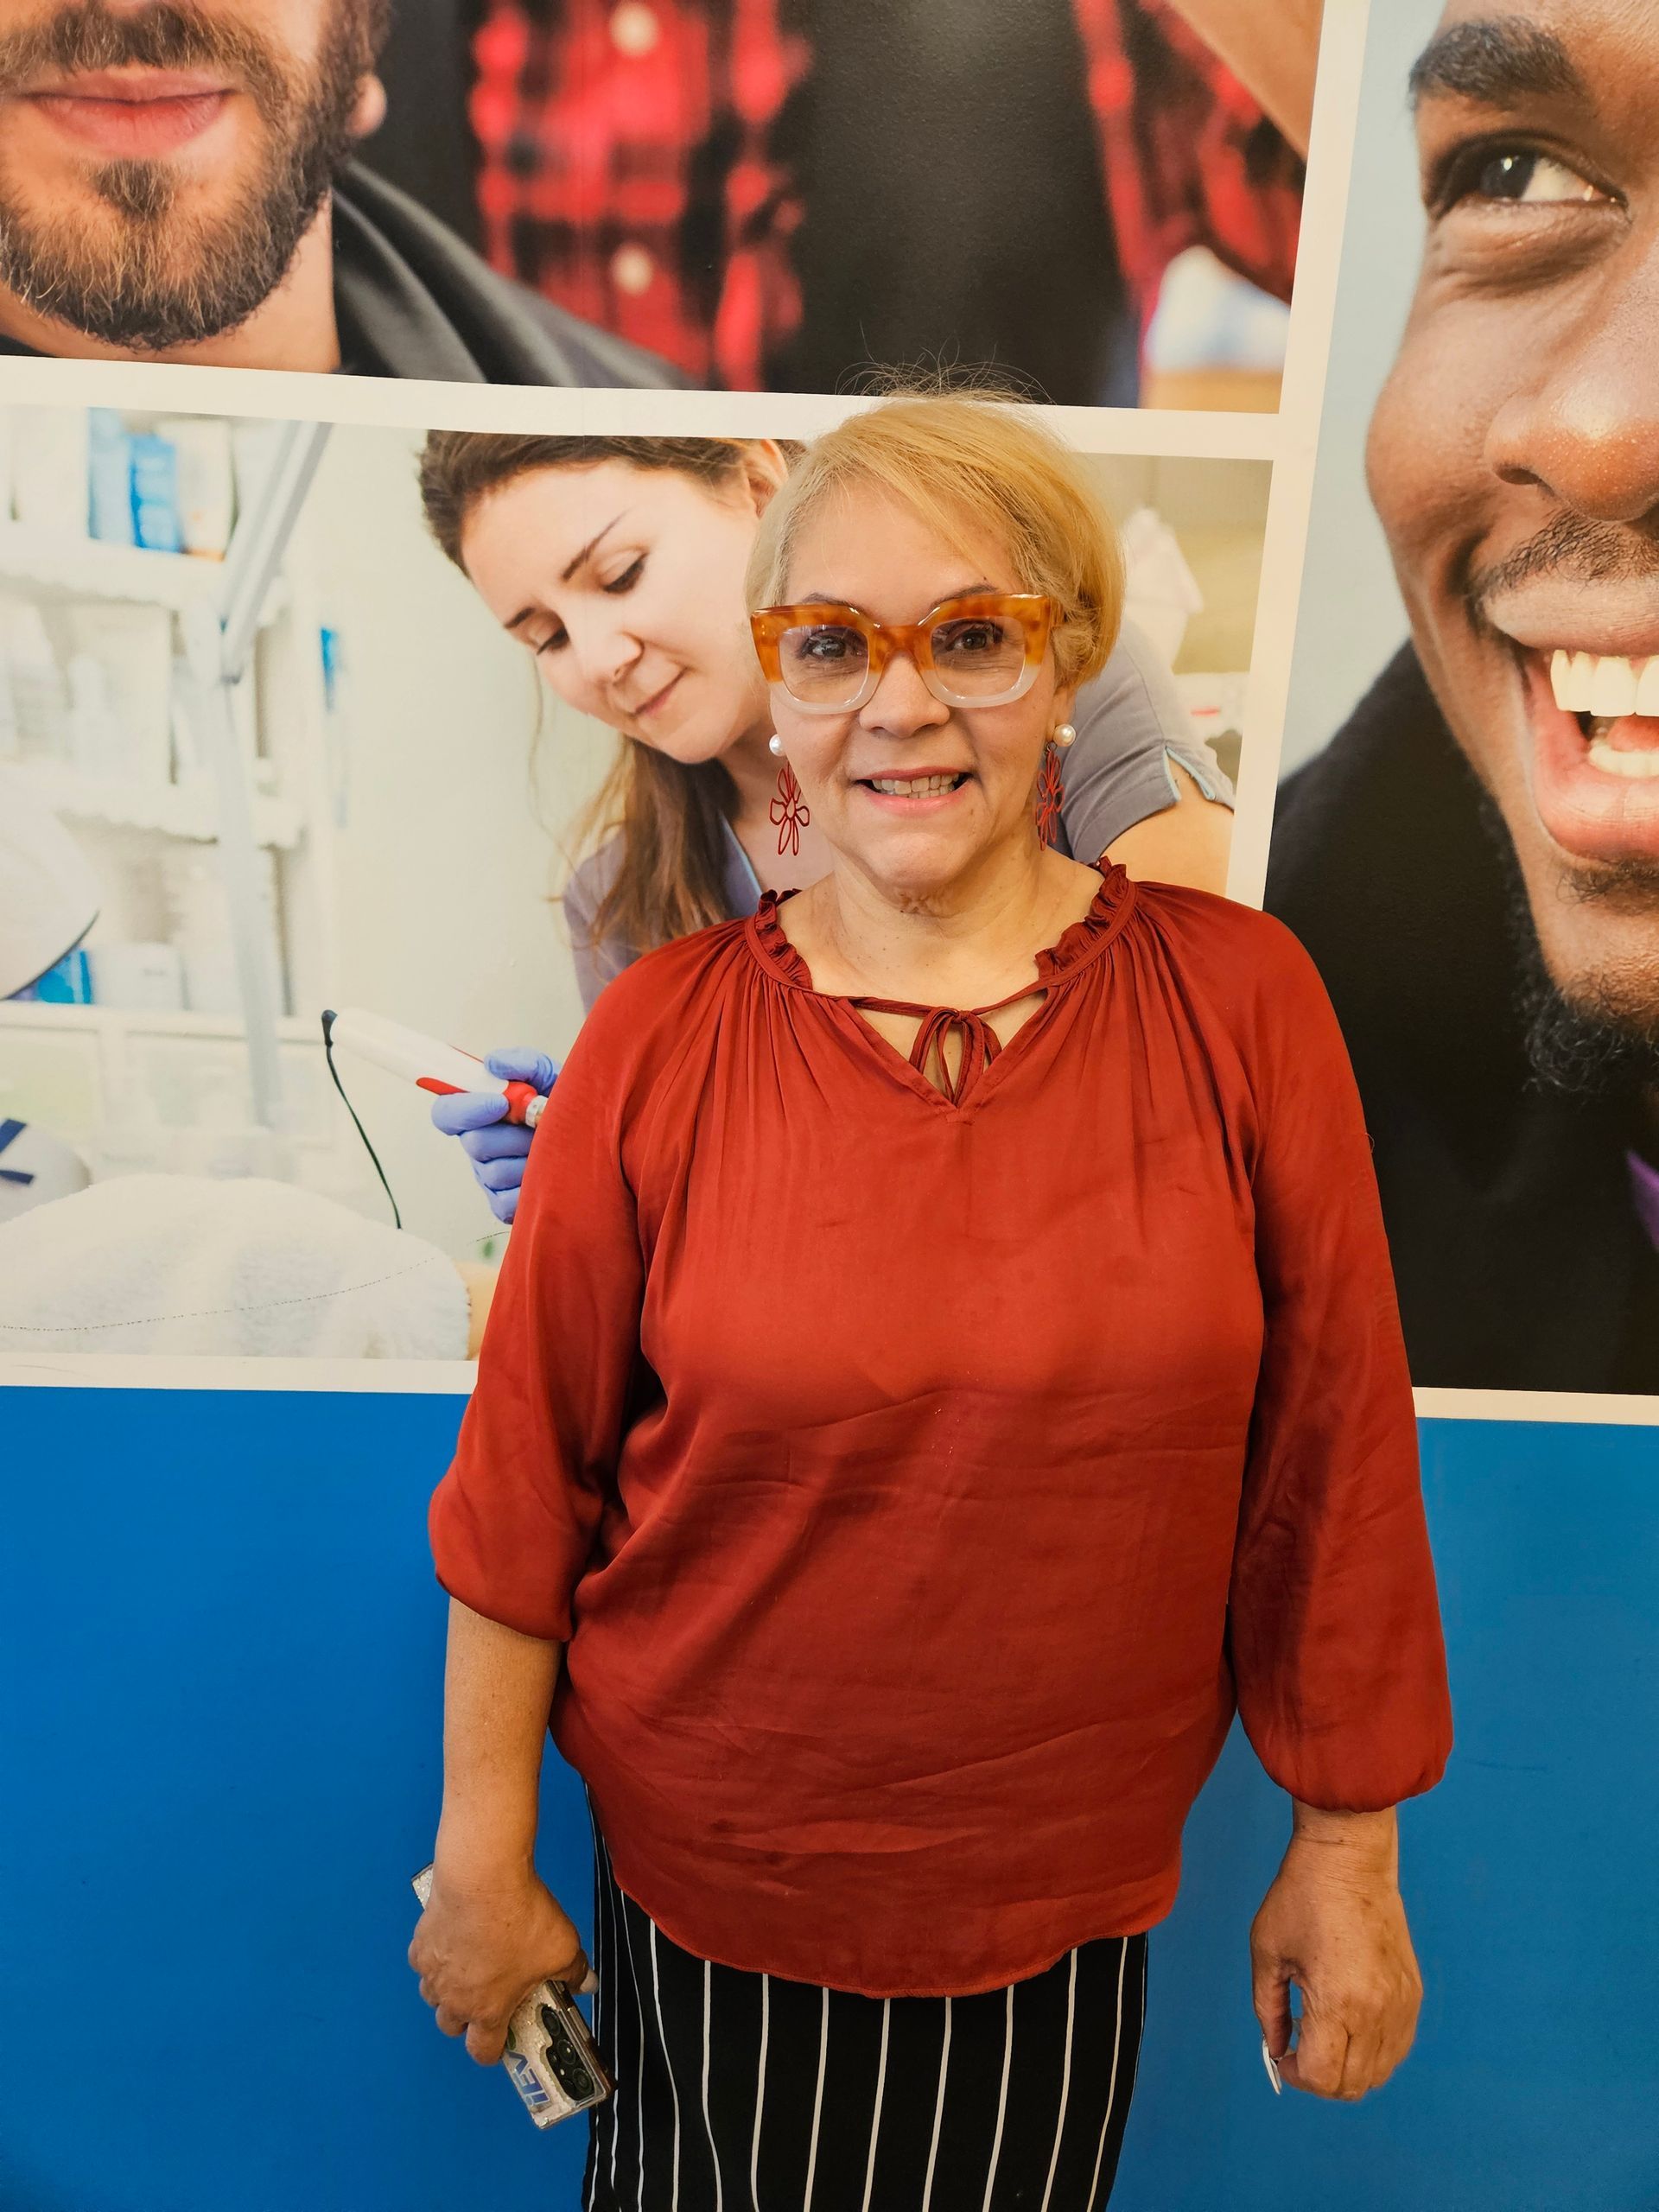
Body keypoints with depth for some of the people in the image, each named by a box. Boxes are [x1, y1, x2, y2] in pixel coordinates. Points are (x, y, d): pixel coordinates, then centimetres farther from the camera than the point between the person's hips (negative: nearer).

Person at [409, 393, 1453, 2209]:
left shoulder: (1237, 1000, -11)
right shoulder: (660, 1040, -12)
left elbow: (1330, 1454, -6)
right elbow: (527, 1475, -6)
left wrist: (1348, 1853, 1)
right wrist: (483, 1864, 1)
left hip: (1073, 1889, 1)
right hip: (704, 1874, 0)